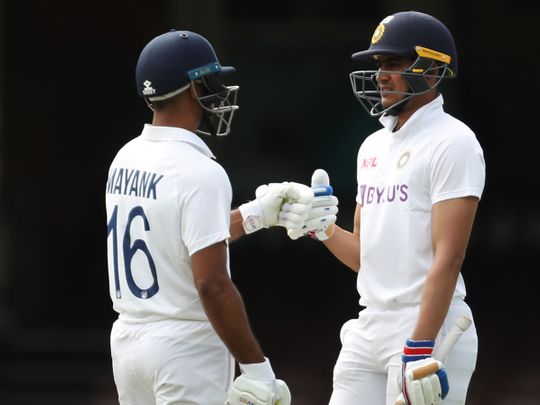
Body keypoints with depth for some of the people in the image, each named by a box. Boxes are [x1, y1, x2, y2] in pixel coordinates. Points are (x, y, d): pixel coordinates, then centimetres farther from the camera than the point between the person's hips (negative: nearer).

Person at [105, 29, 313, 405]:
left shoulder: (126, 159, 7)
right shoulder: (199, 173, -18)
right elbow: (211, 284, -22)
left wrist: (256, 214, 22)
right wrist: (256, 366, -18)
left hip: (129, 341, 8)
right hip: (186, 350, -8)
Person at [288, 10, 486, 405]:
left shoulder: (452, 144, -10)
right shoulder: (374, 146, 16)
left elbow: (448, 258, -17)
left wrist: (420, 350, -24)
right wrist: (321, 227, 1)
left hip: (428, 327, -8)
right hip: (368, 328, 8)